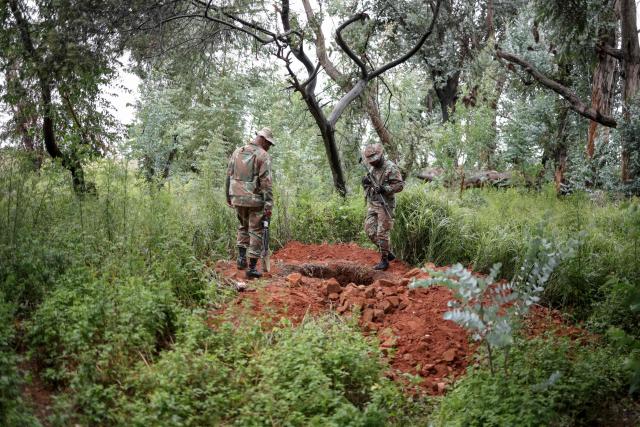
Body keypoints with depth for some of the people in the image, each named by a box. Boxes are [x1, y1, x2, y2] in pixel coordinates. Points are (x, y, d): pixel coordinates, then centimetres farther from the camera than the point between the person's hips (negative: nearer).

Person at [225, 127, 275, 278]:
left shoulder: (237, 152, 8)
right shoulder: (263, 156, -9)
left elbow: (229, 176, 11)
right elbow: (266, 182, -14)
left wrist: (228, 196, 20)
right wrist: (268, 205, -14)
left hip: (237, 198, 5)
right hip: (255, 200, -5)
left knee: (243, 227, 25)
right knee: (255, 232, 4)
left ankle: (241, 256, 15)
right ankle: (252, 267, 3)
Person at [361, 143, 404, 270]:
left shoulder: (391, 168, -12)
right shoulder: (371, 167, 12)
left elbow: (400, 185, -15)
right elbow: (368, 187, 21)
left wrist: (384, 189, -27)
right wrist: (366, 183, -3)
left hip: (384, 205, -8)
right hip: (372, 204, 8)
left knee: (382, 233, -6)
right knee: (370, 231, 4)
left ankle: (384, 261, 4)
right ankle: (388, 253, 19)